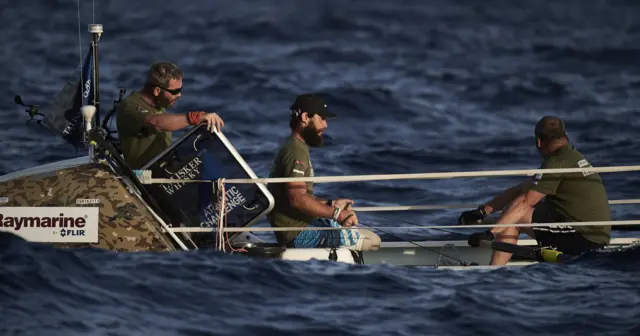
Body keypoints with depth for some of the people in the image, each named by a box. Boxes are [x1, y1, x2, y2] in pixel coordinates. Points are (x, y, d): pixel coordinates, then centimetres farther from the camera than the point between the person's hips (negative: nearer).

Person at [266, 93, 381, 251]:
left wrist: (331, 204, 15)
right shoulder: (296, 151, -17)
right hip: (299, 234, -11)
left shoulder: (293, 146, 18)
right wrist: (336, 213, -24)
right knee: (372, 241, -13)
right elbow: (297, 199, -27)